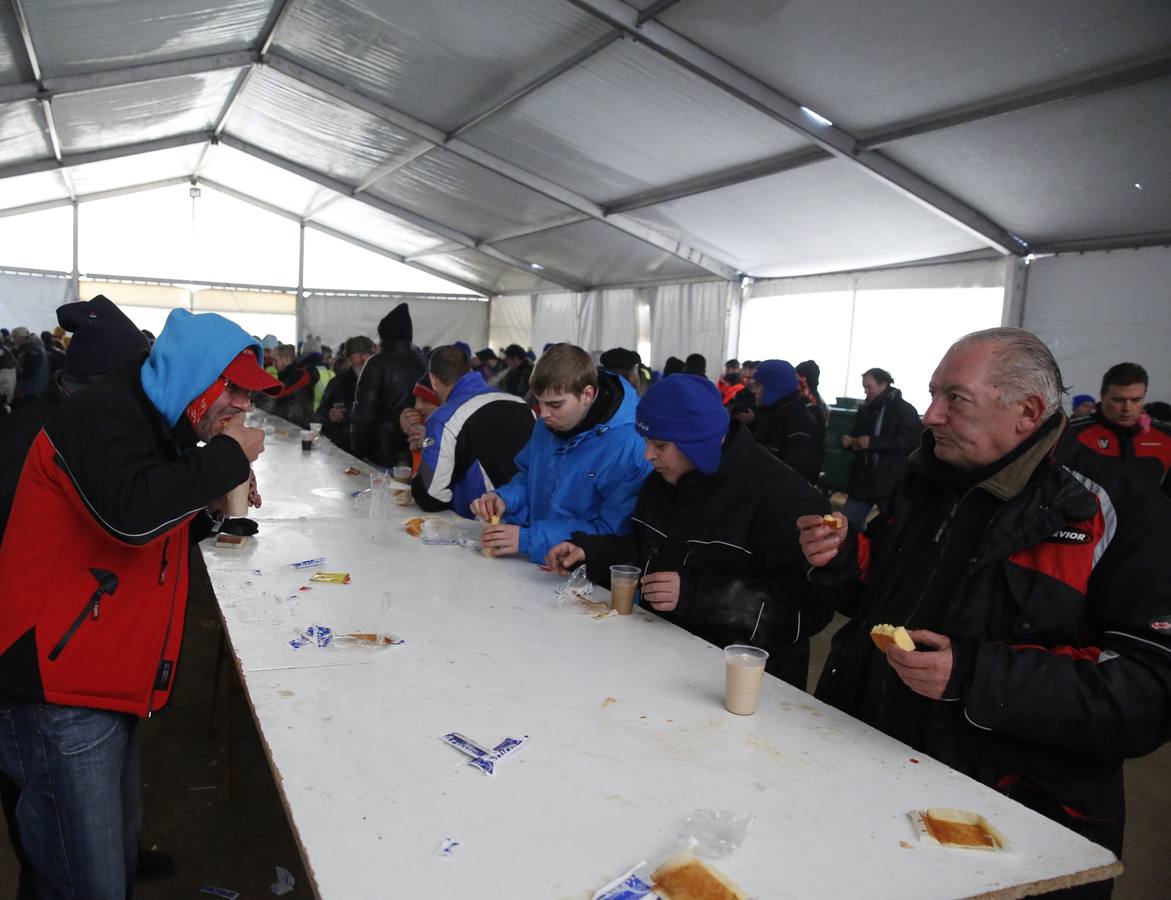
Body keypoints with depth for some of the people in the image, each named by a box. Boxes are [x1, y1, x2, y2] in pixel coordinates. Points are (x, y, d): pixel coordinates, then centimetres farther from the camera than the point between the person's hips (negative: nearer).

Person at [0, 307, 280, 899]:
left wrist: (212, 508, 3)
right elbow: (130, 513, -34)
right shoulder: (100, 418, -15)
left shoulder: (154, 427, 14)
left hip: (111, 678, 10)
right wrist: (227, 456, -21)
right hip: (62, 686, -10)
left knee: (118, 848, 21)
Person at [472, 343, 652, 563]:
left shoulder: (630, 445, -20)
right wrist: (504, 498, -4)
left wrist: (527, 539, -24)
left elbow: (612, 530, -22)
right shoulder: (550, 423, 4)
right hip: (533, 569, 5)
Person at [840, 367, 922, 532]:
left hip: (890, 482, -6)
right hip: (862, 479, 6)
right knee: (849, 524, 6)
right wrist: (850, 441, 0)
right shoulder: (865, 409, 13)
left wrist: (872, 442, -22)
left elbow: (910, 441, -18)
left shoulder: (904, 410, -6)